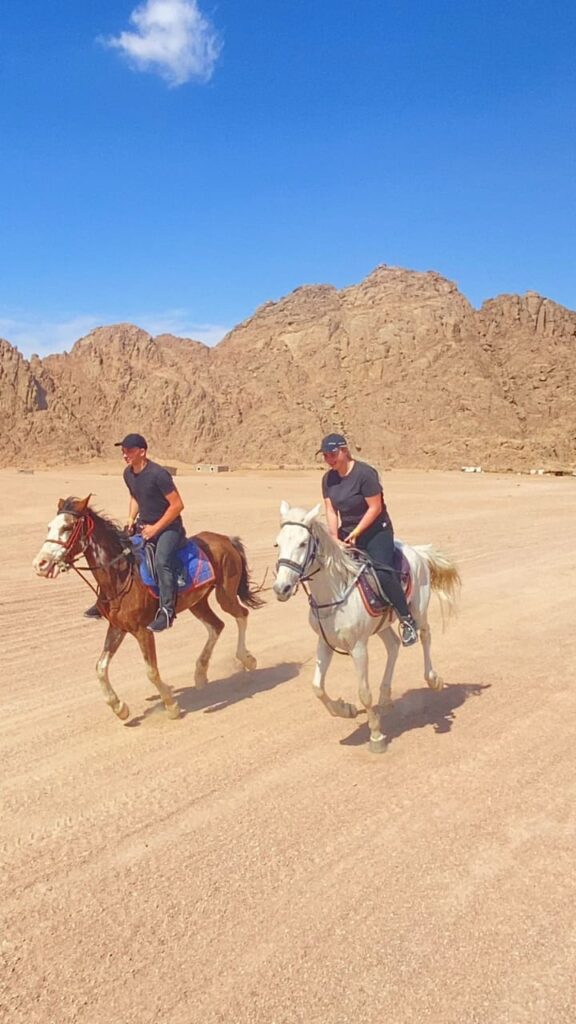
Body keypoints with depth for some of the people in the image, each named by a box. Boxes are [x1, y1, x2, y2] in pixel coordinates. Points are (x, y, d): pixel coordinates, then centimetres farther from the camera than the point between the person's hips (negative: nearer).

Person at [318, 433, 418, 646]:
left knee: (382, 574, -23)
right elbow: (331, 510, 1)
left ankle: (407, 620, -8)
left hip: (376, 532, -7)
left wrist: (355, 533, -19)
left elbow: (375, 508, -20)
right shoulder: (328, 478, 2)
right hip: (347, 533, 7)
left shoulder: (364, 473, -19)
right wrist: (335, 538, -12)